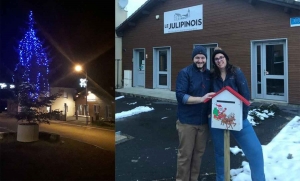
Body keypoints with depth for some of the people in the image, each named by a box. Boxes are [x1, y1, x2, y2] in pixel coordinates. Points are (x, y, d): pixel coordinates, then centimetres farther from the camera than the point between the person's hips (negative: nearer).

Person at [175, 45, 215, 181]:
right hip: (187, 121, -5)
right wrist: (201, 99, -28)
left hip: (204, 121, 5)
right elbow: (180, 96, -18)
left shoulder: (209, 74, 7)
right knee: (185, 154, 4)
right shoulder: (185, 73, -9)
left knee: (199, 152, 15)